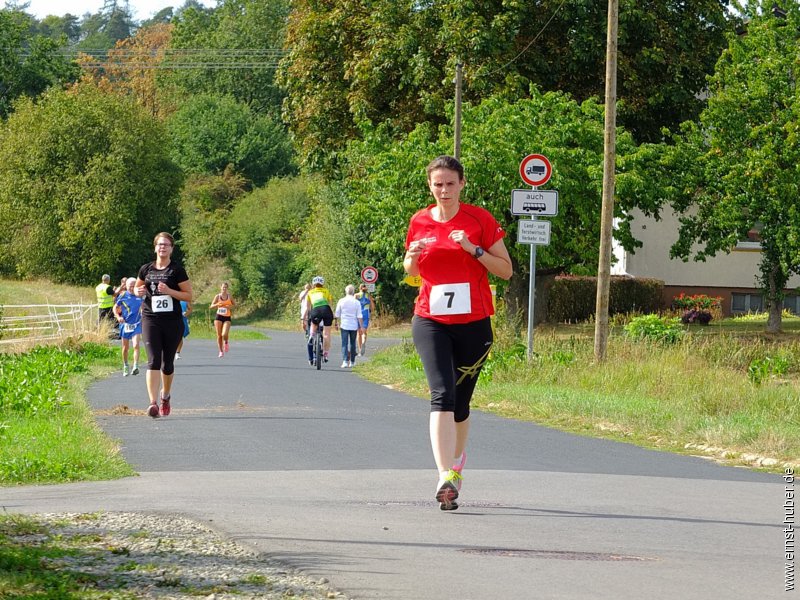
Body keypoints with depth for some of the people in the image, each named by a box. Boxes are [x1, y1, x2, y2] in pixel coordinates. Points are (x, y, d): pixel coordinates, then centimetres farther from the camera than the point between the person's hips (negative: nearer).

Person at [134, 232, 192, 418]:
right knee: (153, 360, -14)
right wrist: (139, 292, -1)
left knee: (167, 363, 10)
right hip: (150, 320, 1)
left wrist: (169, 291, -16)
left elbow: (189, 296, -1)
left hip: (173, 321, -1)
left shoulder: (177, 270, -1)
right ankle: (153, 402, -21)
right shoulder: (146, 269, 8)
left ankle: (165, 396, 36)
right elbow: (137, 288, 23)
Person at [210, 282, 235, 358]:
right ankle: (221, 351, 12)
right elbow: (211, 307, 3)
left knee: (224, 334, -20)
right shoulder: (217, 296, 2)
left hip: (227, 317, -1)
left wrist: (230, 307, -9)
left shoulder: (229, 296, 4)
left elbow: (234, 305, 12)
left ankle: (226, 343, 15)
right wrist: (217, 304, -18)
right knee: (219, 335, -1)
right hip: (219, 317, 1)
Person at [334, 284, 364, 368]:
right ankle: (352, 362, 18)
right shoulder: (357, 302, -2)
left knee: (344, 343, -3)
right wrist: (361, 326, 3)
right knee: (352, 343, 13)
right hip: (354, 326, 1)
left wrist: (336, 323, 16)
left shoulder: (341, 301, -2)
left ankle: (345, 361, -18)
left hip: (344, 326, -1)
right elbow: (359, 316, -3)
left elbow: (337, 314, 4)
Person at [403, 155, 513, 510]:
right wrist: (412, 257, -3)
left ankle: (456, 460, 37)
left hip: (473, 324, 0)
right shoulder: (420, 222, 6)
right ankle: (445, 475, -28)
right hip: (430, 321, 0)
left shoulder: (480, 220, -1)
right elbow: (411, 272, 21)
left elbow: (506, 270, 0)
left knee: (460, 401, 10)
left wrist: (474, 249, -15)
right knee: (442, 392, -19)